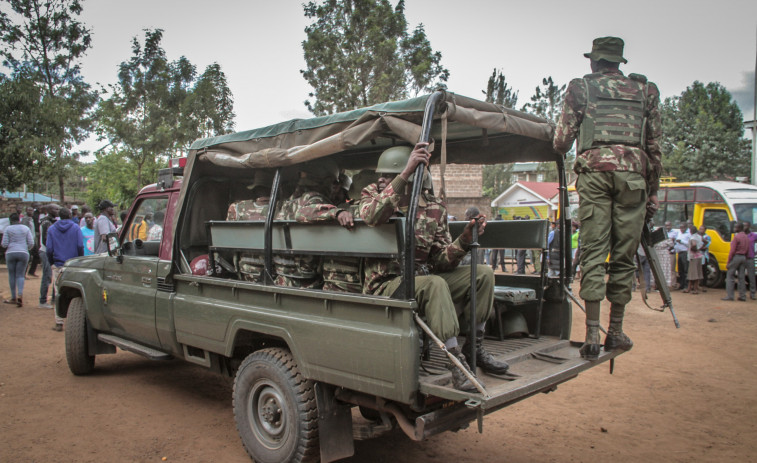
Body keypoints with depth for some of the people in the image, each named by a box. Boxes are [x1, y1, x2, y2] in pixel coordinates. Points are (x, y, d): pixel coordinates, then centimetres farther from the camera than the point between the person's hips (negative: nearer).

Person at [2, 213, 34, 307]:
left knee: (12, 275, 8)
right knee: (20, 275, 3)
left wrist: (9, 246, 19)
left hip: (11, 253, -1)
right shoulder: (26, 228, 6)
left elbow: (4, 244, -3)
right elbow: (31, 243, 3)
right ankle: (20, 295, -19)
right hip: (23, 253, 1)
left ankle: (13, 298, 11)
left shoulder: (8, 229, 0)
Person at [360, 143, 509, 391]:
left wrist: (464, 240, -19)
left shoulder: (435, 207, 3)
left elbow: (441, 261, 1)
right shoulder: (372, 194, -6)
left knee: (483, 274, -6)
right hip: (386, 284, -5)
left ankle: (475, 346, 3)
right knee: (435, 284, -34)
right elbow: (371, 216, -34)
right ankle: (456, 362, -26)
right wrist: (406, 172, -40)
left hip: (423, 278, 5)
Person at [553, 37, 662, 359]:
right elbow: (654, 145, 16)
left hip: (594, 170, -1)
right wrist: (653, 192, 21)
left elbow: (561, 142, 9)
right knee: (623, 255, 7)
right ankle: (615, 331, 13)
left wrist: (561, 148, 33)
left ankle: (592, 334, -6)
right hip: (633, 174, 2)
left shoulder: (580, 88, 14)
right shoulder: (644, 91, 21)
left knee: (593, 252, -2)